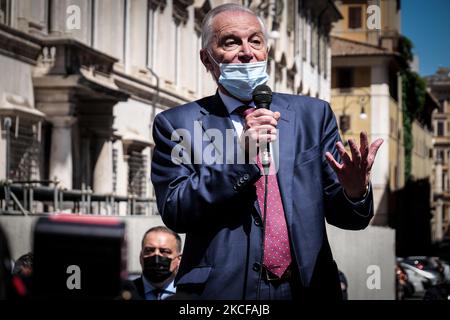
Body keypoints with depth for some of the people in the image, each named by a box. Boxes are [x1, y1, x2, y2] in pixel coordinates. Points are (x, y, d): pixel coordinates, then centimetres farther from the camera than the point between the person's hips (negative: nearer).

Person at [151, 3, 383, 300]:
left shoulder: (313, 114, 4)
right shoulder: (176, 124, -1)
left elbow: (339, 213, 4)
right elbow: (174, 212, -10)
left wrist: (355, 192, -19)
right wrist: (241, 153, -19)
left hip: (308, 287, 2)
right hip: (222, 290, -2)